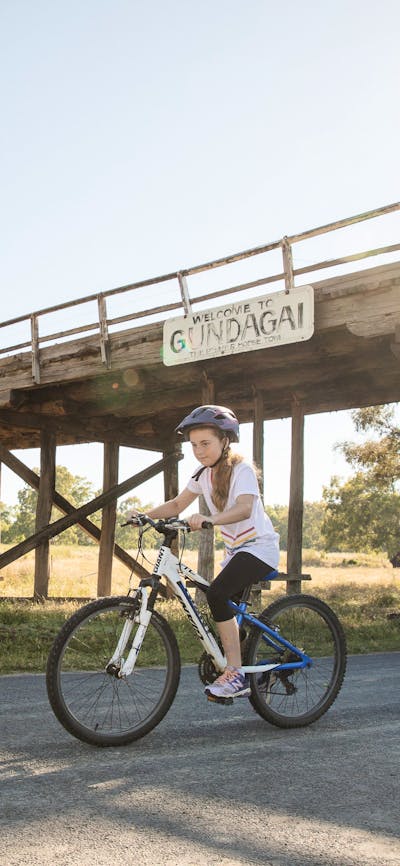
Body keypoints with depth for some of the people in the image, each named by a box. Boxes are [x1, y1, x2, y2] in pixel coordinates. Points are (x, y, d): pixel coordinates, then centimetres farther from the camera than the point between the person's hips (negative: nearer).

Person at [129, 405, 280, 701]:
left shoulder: (241, 469, -17)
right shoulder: (204, 474, 6)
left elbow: (244, 508, -34)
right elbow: (178, 504, 5)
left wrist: (208, 519, -50)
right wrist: (145, 515, -12)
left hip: (260, 546, -8)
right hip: (236, 549, 9)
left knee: (217, 594, -26)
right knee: (228, 610, 5)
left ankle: (236, 674, -21)